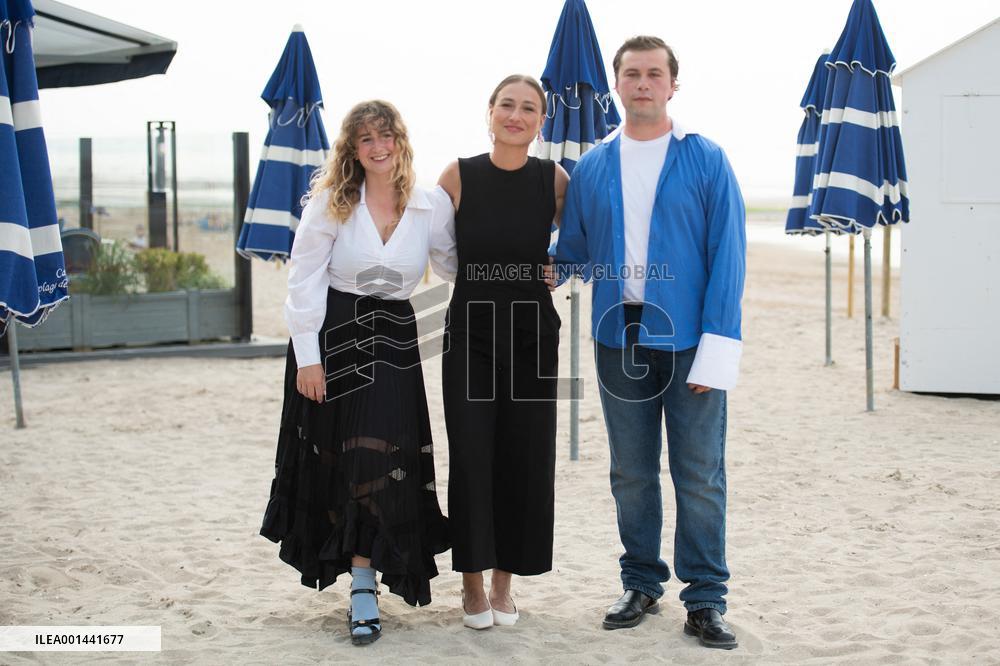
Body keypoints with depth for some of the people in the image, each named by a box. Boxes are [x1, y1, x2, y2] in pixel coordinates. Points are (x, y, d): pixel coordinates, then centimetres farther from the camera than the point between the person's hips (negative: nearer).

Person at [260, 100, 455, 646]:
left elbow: (453, 267, 12)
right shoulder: (331, 202, -4)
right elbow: (303, 278, -6)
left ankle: (364, 585, -2)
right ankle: (359, 575, 28)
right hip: (332, 336, 0)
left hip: (393, 344, 1)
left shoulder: (431, 205, 1)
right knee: (330, 457, 8)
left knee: (381, 458, -9)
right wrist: (307, 356, -11)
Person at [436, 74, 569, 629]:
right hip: (470, 334, -1)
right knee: (471, 459, -3)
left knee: (525, 461, 4)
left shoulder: (553, 179, -1)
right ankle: (472, 583, 13)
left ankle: (503, 583, 20)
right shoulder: (459, 175, -4)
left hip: (532, 335, 1)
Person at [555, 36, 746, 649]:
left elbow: (728, 258, -6)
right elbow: (572, 252, 14)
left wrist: (717, 347, -12)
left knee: (700, 476, 0)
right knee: (631, 474, 11)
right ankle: (642, 586, 25)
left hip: (688, 340, -3)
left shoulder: (706, 161, -1)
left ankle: (706, 600, 9)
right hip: (618, 339, 3)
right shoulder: (592, 169, 8)